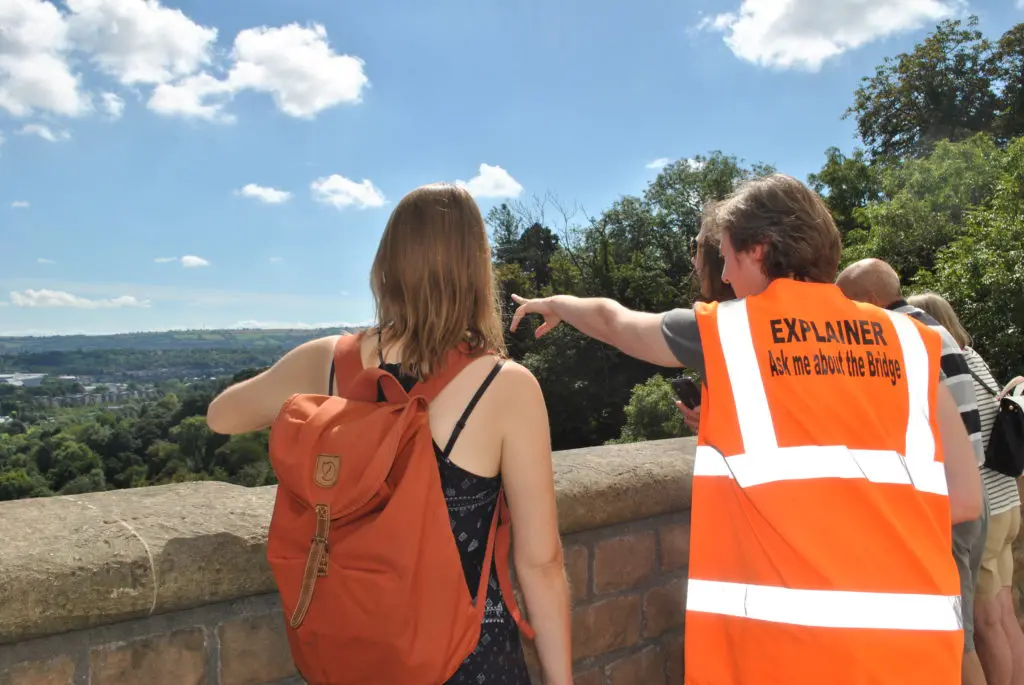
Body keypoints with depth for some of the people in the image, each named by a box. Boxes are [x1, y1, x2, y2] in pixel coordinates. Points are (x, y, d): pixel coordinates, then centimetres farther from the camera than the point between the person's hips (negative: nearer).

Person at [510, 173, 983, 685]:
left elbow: (613, 321, 19)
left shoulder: (723, 330, 0)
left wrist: (553, 304, 38)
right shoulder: (906, 341, 6)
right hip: (913, 635, 4)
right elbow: (964, 497, 6)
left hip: (787, 630, -3)